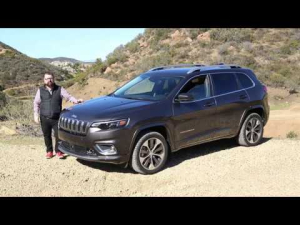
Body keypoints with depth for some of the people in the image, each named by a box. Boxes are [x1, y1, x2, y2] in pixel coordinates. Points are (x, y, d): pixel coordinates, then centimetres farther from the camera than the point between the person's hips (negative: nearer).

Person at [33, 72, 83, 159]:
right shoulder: (40, 90, 7)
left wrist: (76, 100, -20)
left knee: (58, 135, -4)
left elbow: (68, 96, -1)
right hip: (44, 118, 1)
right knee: (47, 136, 8)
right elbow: (36, 103, 10)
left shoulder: (59, 89, 5)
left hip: (57, 118, -1)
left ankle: (58, 151, 15)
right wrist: (36, 114, 2)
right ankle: (49, 151, 25)